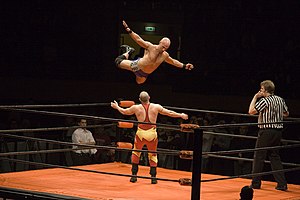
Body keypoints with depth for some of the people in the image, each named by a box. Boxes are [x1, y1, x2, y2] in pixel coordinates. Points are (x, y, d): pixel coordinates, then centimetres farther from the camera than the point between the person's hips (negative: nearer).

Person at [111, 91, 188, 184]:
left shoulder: (136, 108, -1)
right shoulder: (156, 107, -1)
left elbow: (124, 112, 15)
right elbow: (169, 113, 8)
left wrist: (117, 107, 34)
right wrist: (181, 115, 22)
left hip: (140, 133, 0)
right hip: (152, 134, 0)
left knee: (136, 152, 19)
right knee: (153, 155, 14)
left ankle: (134, 175, 17)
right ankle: (153, 177, 10)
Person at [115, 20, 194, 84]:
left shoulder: (165, 55, -9)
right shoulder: (151, 47, -24)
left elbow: (173, 61, 9)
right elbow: (138, 39, -22)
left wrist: (184, 66, 1)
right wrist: (128, 30, -31)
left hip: (145, 74, 5)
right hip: (137, 66, -5)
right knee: (119, 62, -8)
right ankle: (128, 52, 21)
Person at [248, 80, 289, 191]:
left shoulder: (264, 101, -13)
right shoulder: (280, 100, 7)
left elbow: (251, 111, -14)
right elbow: (286, 114, 20)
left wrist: (255, 98, -6)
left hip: (267, 131, -7)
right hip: (278, 131, 7)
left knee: (259, 157, 3)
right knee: (275, 157, 12)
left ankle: (256, 183, 6)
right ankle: (282, 184, 6)